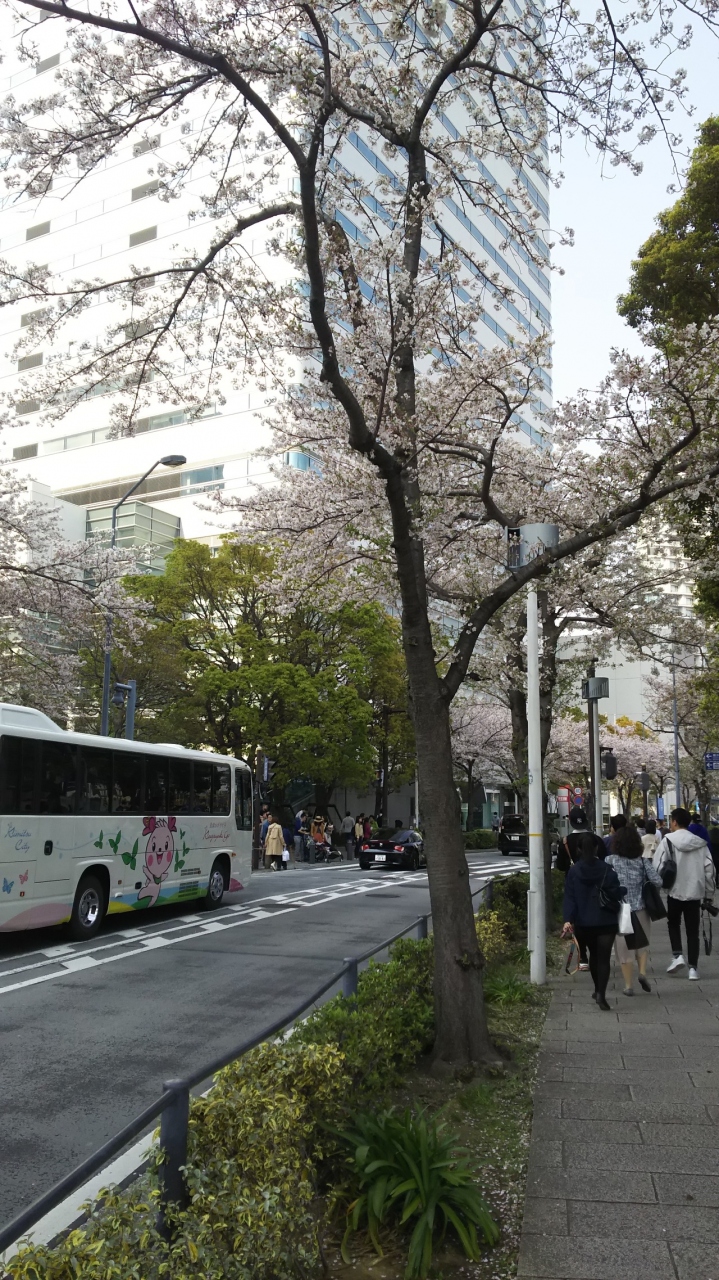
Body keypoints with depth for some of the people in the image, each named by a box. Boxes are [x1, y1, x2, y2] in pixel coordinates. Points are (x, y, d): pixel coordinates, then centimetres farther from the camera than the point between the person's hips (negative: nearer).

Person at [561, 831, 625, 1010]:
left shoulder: (573, 871, -5)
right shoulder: (607, 870, -9)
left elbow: (569, 897, -9)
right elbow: (616, 893, -9)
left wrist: (568, 920, -13)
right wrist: (625, 890, 12)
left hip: (584, 923, 2)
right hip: (606, 921, -2)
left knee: (594, 955, 22)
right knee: (604, 957, 0)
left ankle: (598, 989, 33)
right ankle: (601, 993, -15)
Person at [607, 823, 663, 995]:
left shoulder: (610, 861, -6)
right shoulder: (643, 861, -3)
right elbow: (658, 882, -8)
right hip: (640, 909, 1)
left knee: (624, 947, 7)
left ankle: (628, 985, 9)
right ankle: (642, 972, 1)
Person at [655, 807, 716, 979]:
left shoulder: (668, 840, -8)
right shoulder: (701, 843, 2)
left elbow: (658, 866, -11)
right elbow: (709, 869, 4)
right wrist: (709, 893, 13)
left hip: (675, 891, -2)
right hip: (695, 892, 2)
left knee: (673, 923, 20)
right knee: (693, 931, 10)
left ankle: (677, 955, 4)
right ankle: (693, 967, 8)